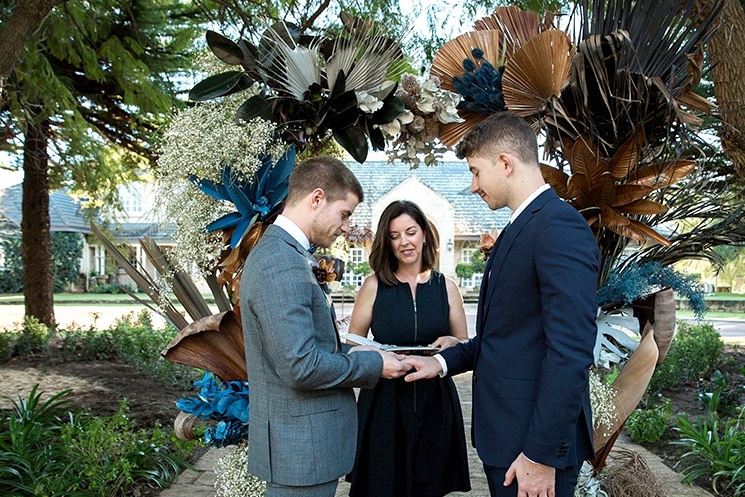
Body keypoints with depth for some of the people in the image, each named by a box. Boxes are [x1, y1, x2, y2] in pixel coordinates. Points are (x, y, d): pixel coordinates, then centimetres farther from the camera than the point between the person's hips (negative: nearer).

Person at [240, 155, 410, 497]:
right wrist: (374, 364, -14)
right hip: (302, 449, -10)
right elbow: (300, 366, -26)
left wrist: (354, 353, 6)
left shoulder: (281, 251, 11)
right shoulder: (282, 265, -22)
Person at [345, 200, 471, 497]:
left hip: (435, 403, 2)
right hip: (384, 402, -1)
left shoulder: (445, 286, 3)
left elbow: (466, 345, 9)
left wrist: (451, 342, -13)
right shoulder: (374, 286, -1)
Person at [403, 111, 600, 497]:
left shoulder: (560, 227, -17)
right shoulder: (518, 229, 13)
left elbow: (570, 352, -23)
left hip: (536, 440, -9)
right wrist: (443, 361, 9)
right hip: (504, 434, 9)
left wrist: (542, 454, -21)